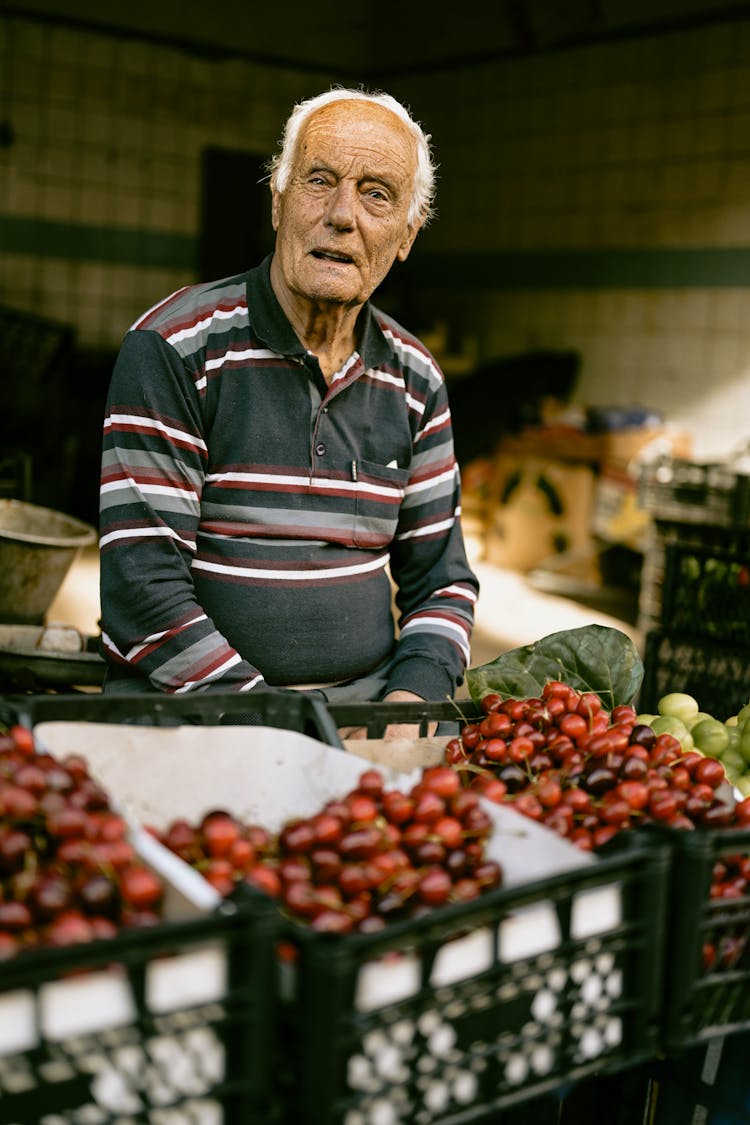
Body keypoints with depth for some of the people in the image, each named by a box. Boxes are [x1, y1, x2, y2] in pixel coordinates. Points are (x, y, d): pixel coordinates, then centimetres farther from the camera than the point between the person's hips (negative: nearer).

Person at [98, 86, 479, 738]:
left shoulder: (415, 380, 8)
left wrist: (411, 695, -7)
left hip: (366, 709, 4)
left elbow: (441, 580, 13)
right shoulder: (175, 348, -7)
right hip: (188, 721, -4)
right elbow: (142, 587, -13)